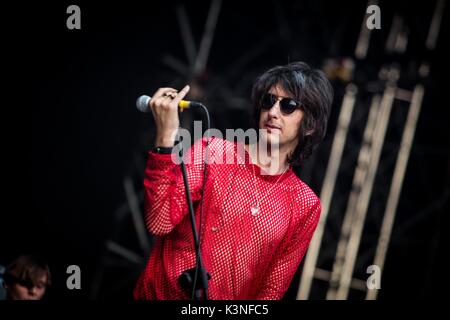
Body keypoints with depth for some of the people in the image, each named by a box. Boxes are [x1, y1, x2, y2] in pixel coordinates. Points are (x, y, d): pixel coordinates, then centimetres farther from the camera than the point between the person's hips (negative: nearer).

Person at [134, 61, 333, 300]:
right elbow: (159, 223, -14)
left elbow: (273, 288, 6)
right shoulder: (211, 152, -1)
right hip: (160, 294, 0)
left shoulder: (305, 205, 4)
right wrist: (165, 137, -21)